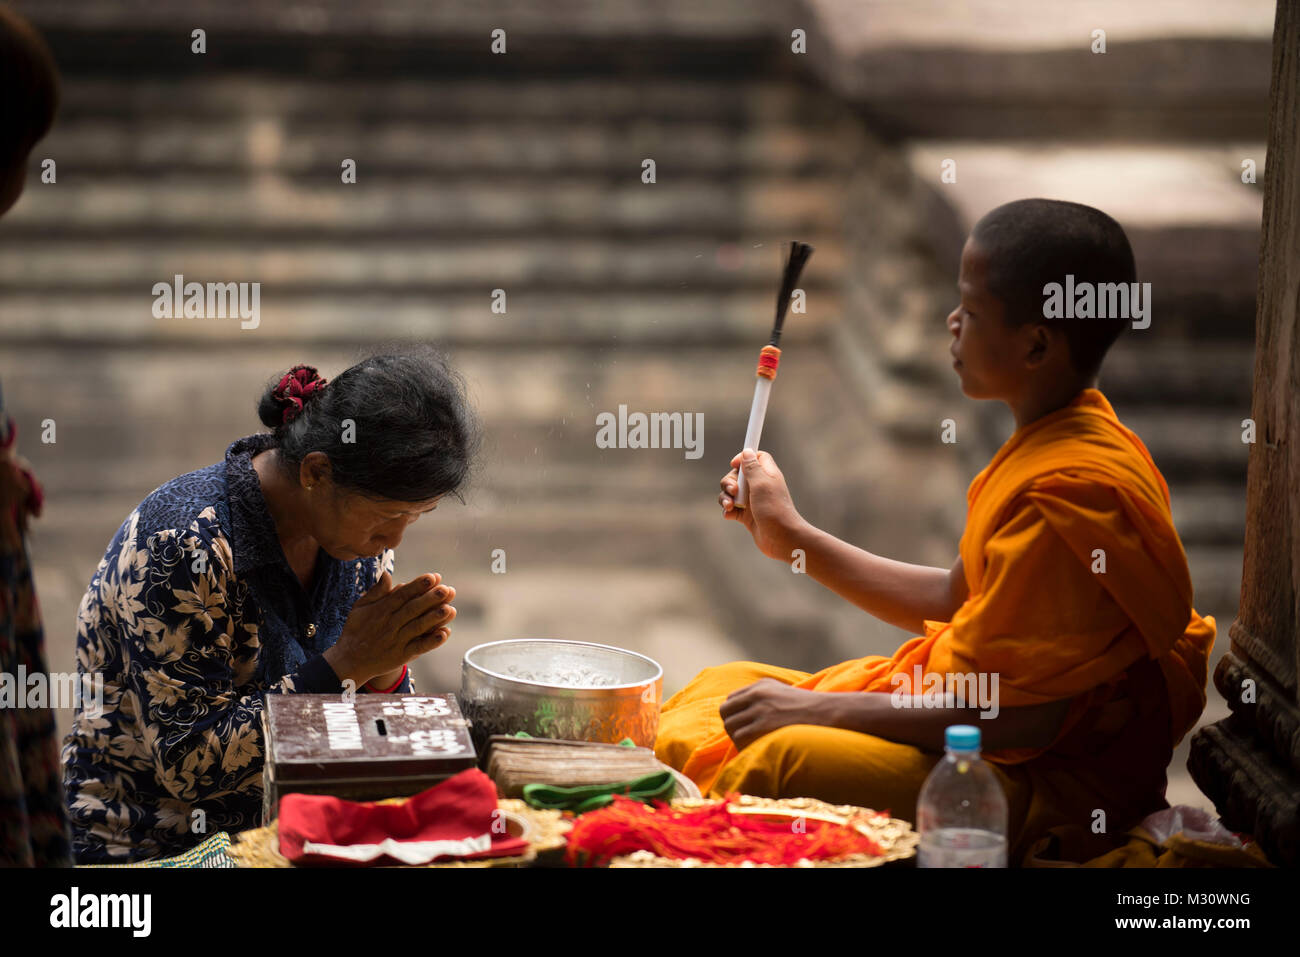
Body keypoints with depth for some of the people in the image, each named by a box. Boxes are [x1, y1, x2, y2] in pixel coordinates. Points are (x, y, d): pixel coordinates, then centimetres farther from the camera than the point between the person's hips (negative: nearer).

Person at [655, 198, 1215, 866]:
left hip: (1049, 781, -11)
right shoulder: (1045, 447, 9)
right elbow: (957, 602, 20)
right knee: (717, 690, 11)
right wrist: (792, 537, 21)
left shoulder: (1066, 492, -24)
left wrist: (818, 709, -18)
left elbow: (1021, 717, -25)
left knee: (785, 761, -31)